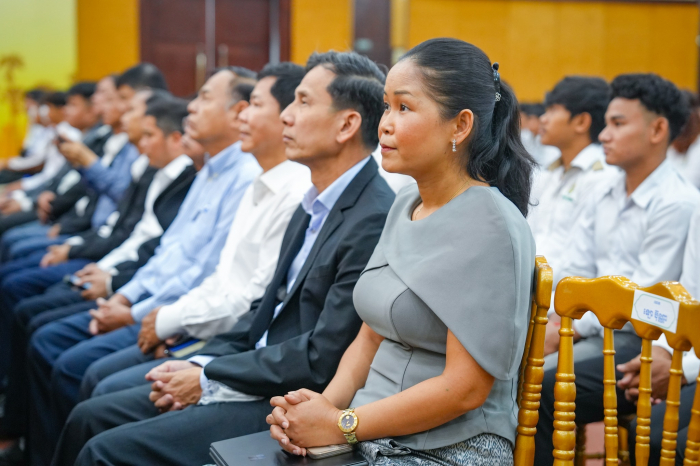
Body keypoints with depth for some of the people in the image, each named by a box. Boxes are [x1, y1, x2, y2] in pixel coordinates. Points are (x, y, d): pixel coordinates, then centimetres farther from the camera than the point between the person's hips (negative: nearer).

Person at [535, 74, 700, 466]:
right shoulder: (605, 197, 13)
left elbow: (644, 300, -16)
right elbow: (575, 271, 13)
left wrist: (569, 331, -14)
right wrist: (552, 320, -5)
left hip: (640, 344, -7)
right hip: (592, 330, 7)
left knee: (538, 393, -25)